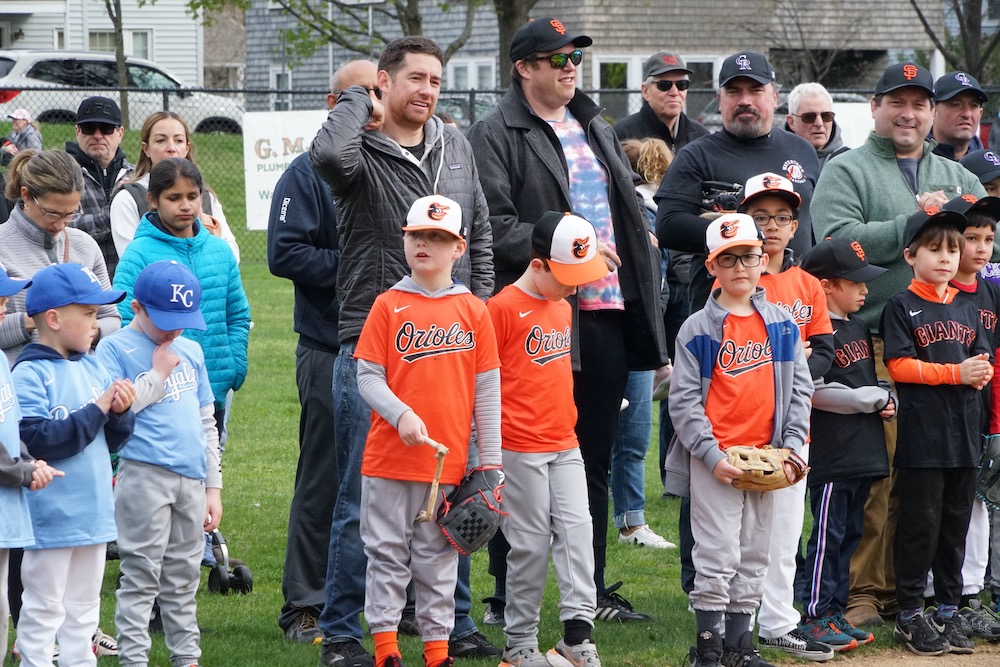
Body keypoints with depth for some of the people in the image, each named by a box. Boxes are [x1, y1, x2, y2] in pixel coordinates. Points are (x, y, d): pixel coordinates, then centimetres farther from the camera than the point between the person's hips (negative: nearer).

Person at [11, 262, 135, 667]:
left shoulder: (93, 368, 9)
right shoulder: (29, 374, -14)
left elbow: (111, 442, 14)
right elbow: (38, 441, -24)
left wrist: (121, 412, -7)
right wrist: (96, 410, -21)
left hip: (94, 511, 8)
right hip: (51, 516, -8)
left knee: (83, 607, 16)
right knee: (44, 607, 0)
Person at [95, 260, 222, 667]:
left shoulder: (190, 350, 16)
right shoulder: (115, 349, -2)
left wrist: (213, 487, 17)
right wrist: (157, 375, -9)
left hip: (192, 479, 6)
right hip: (145, 476, -6)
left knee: (183, 579, 12)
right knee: (141, 576, -5)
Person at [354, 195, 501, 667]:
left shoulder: (473, 311, 3)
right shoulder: (389, 306, 0)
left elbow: (487, 391, 5)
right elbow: (367, 377, -2)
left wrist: (490, 461, 2)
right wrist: (401, 415, -19)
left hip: (449, 461, 1)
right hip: (389, 457, -1)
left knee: (438, 558, 8)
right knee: (387, 553, 3)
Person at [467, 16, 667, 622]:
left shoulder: (598, 130, 20)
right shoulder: (495, 136, -4)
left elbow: (630, 209, 26)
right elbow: (495, 227, -14)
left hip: (608, 312, 7)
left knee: (595, 461, 11)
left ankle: (592, 591, 17)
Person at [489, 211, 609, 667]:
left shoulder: (563, 308, 14)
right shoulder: (504, 308, -11)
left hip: (565, 445, 7)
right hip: (520, 448, -7)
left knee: (577, 530, -2)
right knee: (531, 542, -2)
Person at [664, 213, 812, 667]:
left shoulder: (782, 324, 8)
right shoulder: (698, 328, -3)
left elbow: (800, 390, 8)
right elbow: (683, 400, -6)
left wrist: (791, 448, -3)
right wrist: (712, 456, -14)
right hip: (714, 458, -4)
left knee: (754, 556, 9)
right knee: (717, 556, -6)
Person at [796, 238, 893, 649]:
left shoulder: (860, 327, 15)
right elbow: (815, 392, -20)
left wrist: (889, 399, 3)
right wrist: (873, 399, -12)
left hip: (864, 453, 9)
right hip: (831, 455, -9)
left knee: (849, 535, 12)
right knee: (828, 536, -5)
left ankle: (835, 613, 18)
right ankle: (815, 616, -1)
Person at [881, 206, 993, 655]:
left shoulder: (966, 310, 15)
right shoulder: (901, 308, -2)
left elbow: (984, 361, 15)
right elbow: (899, 365, -10)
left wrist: (981, 373, -9)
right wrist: (955, 372, -16)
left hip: (964, 433, 6)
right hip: (922, 436, -6)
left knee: (956, 524, 10)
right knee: (921, 524, -2)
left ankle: (948, 611, 18)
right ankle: (909, 615, 5)